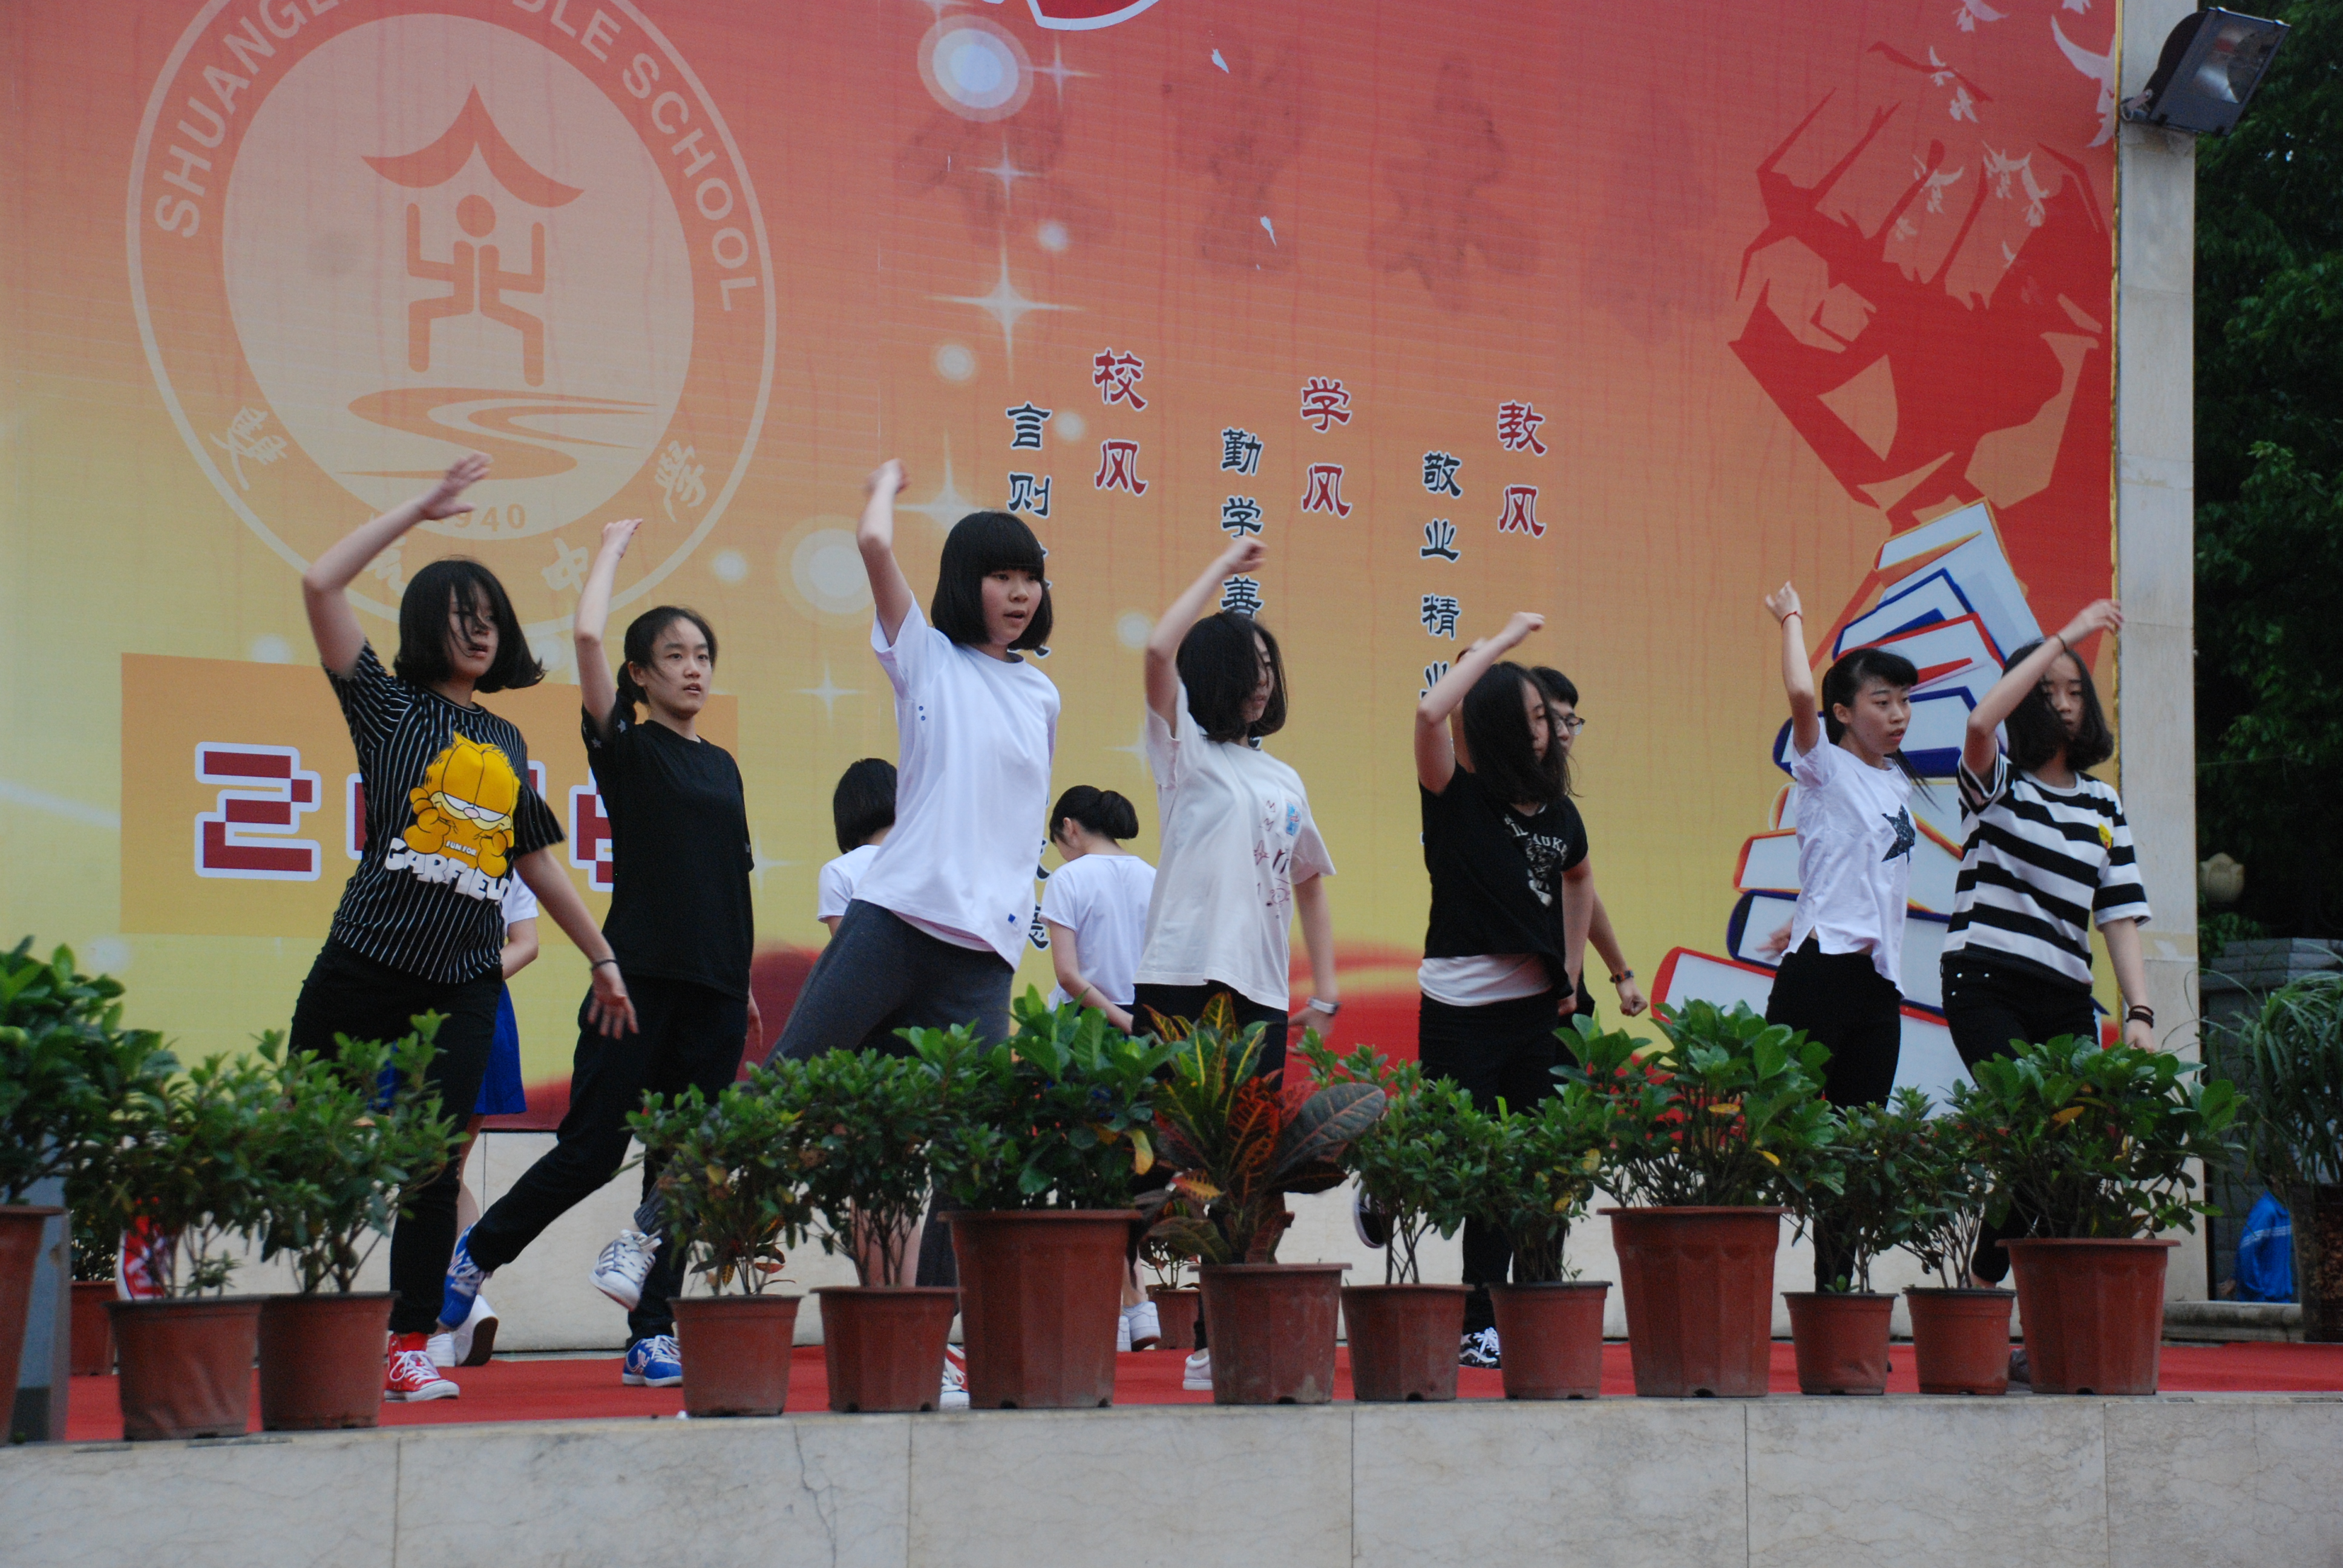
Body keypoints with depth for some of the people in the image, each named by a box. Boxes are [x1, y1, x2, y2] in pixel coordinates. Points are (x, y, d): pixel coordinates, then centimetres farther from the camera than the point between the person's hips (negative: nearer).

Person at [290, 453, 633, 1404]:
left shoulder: (506, 743, 18)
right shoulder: (390, 708, 4)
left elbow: (537, 860, 25)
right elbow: (321, 585, -7)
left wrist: (602, 958, 25)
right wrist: (422, 508, -2)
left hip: (465, 985, 4)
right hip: (366, 968, -4)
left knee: (435, 1170, 2)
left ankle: (410, 1345, 8)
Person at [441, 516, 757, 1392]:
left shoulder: (722, 767, 17)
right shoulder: (626, 746, 1)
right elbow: (588, 636, -13)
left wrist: (744, 986, 18)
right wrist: (613, 549, 1)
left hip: (713, 989, 5)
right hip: (637, 979, -5)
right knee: (593, 1149, -6)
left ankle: (652, 1336, 5)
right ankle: (478, 1254, 16)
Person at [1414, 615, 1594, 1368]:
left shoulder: (1556, 811, 9)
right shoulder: (1457, 797, -5)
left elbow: (1578, 880, 31)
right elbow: (1431, 712, -24)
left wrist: (1572, 970, 21)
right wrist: (1498, 643, -15)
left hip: (1536, 1005, 5)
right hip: (1461, 1009, -5)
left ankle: (1482, 1325, 12)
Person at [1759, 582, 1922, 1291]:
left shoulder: (1897, 781, 17)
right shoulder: (1827, 768, -3)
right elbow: (1801, 694, -22)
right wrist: (1791, 618, -7)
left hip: (1880, 980, 7)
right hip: (1819, 973, -7)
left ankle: (1836, 1285, 12)